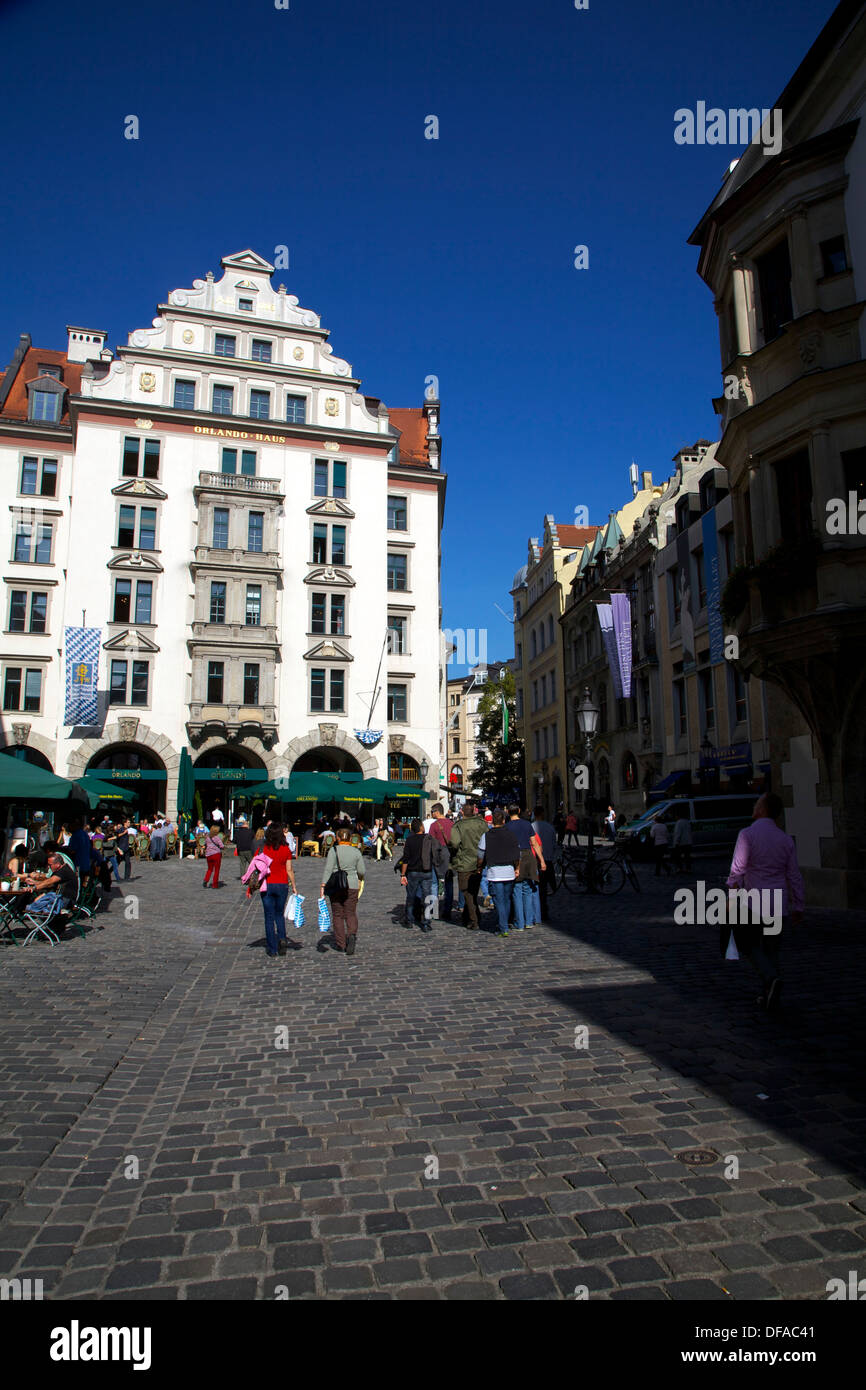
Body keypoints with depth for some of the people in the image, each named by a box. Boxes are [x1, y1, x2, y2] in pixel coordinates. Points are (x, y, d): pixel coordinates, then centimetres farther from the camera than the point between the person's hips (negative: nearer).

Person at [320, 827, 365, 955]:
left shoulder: (333, 850, -5)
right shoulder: (356, 851, 2)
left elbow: (328, 869, -12)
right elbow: (361, 871, 4)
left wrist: (323, 885, -13)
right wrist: (360, 879, 25)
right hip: (352, 886, 1)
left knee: (337, 915, 9)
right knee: (351, 913, 9)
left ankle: (340, 944, 11)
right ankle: (352, 934, -17)